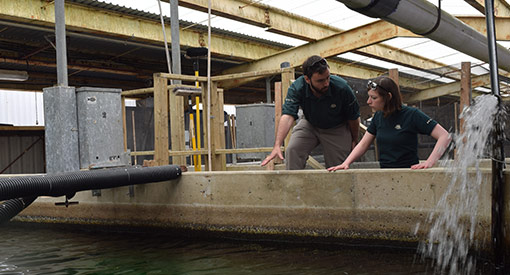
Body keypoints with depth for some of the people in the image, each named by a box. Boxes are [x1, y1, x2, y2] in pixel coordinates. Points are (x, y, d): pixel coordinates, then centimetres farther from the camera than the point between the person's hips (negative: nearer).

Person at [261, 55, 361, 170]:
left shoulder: (342, 88, -30)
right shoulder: (296, 88, -29)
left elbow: (353, 118, -14)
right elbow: (288, 116, -40)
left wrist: (354, 141, 0)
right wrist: (277, 146, -53)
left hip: (336, 129, -1)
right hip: (309, 125, 1)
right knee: (292, 150, -20)